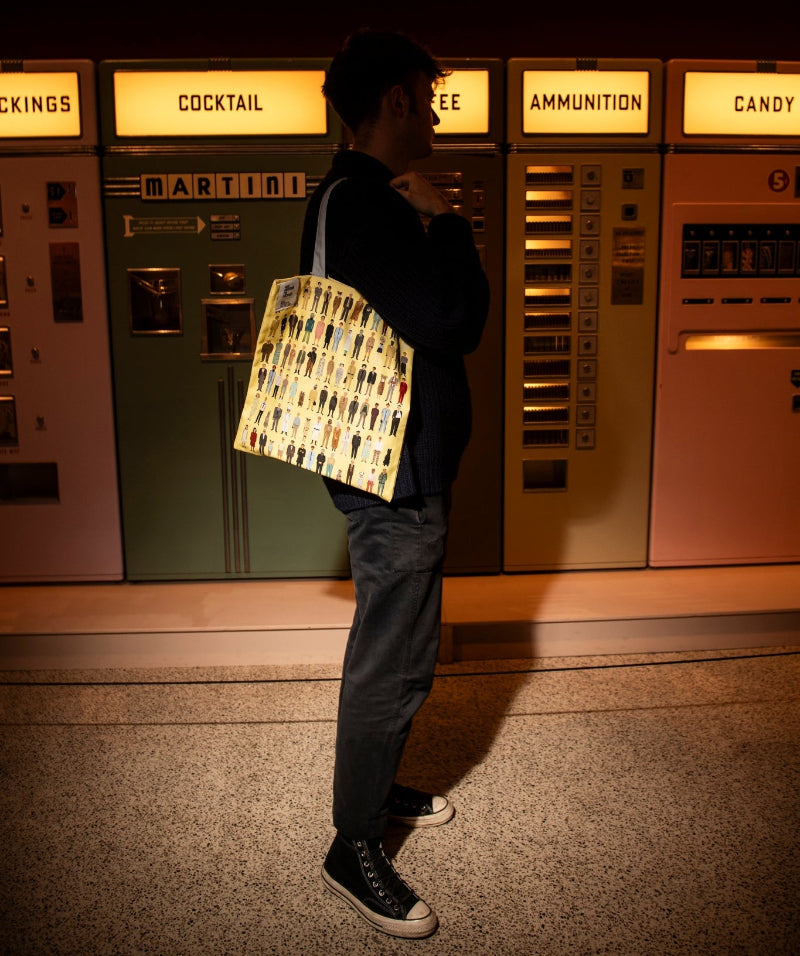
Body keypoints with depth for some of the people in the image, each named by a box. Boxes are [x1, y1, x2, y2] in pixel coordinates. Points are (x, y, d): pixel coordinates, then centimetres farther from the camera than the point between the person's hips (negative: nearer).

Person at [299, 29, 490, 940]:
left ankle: (377, 788, 40)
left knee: (394, 649, 22)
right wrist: (447, 223, -14)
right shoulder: (364, 204, -19)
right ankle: (354, 850, 16)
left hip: (398, 465, 11)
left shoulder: (359, 197, 16)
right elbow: (454, 324, -25)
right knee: (393, 661, 0)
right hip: (395, 475, -11)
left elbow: (429, 318, 23)